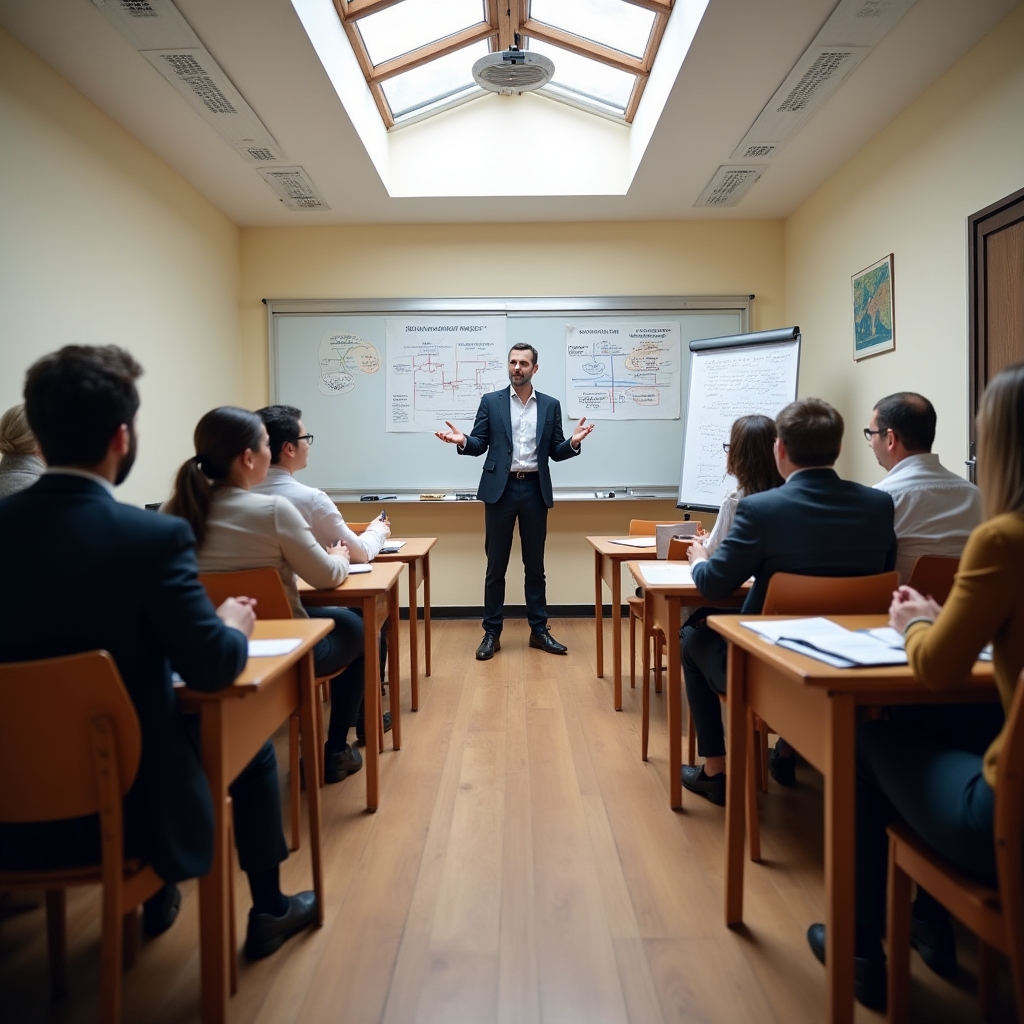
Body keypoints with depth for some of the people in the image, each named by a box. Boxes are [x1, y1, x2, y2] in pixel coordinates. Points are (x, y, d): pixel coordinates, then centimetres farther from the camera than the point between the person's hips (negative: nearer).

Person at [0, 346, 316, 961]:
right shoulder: (154, 537, -24)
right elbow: (214, 668, -20)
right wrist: (235, 626, 2)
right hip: (123, 799, -5)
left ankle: (156, 898, 48)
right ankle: (269, 911, 36)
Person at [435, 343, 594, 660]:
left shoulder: (550, 405, 8)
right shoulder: (490, 401, 4)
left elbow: (555, 452, 7)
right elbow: (480, 445, 2)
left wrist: (573, 442, -13)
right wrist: (463, 441, -20)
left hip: (535, 490, 2)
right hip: (500, 489, -1)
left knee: (535, 565, 9)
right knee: (496, 565, 3)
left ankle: (539, 630, 20)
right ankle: (491, 633, 14)